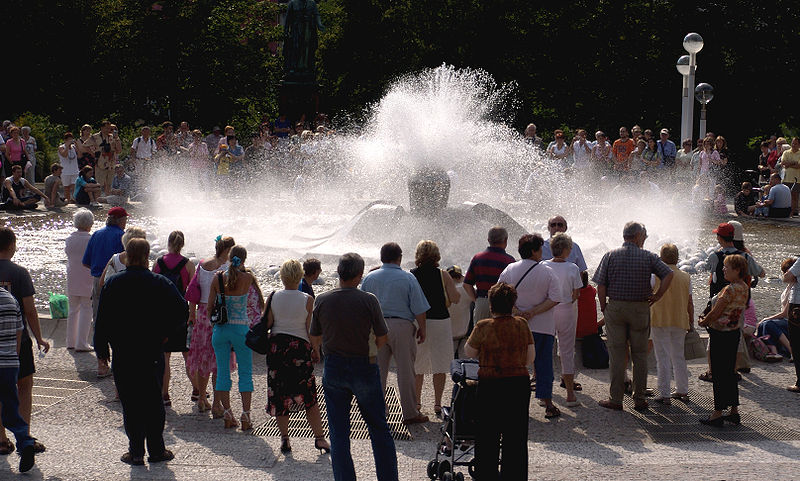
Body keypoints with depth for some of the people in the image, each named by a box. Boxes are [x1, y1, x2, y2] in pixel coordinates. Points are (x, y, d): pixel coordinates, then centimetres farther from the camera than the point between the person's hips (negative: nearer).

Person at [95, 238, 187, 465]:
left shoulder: (112, 284, -2)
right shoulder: (159, 283, -4)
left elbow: (102, 320, 0)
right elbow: (182, 310, -11)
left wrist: (101, 349, 7)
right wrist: (165, 333, 2)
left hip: (123, 355, 0)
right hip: (153, 353, 0)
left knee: (130, 403, 5)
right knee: (153, 401, 9)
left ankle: (136, 452, 5)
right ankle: (156, 450, 13)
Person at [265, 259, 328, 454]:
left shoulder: (274, 297, -2)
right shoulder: (307, 300, -8)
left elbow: (267, 324, 1)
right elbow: (311, 329, -6)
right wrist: (316, 350, 6)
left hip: (276, 345, 2)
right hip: (300, 347, -2)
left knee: (279, 396, 7)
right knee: (308, 396, 5)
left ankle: (284, 439, 5)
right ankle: (319, 437, 5)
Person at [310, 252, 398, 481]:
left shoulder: (321, 300, -5)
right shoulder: (368, 300, -13)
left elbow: (314, 339, 5)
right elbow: (383, 338, -6)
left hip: (333, 368, 2)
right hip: (364, 368, -2)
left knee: (338, 432, 9)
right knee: (379, 429, 11)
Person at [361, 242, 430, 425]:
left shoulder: (369, 278, 4)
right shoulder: (408, 278, -5)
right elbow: (418, 308, -5)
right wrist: (422, 328, 6)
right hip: (402, 326, -3)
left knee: (378, 370, 9)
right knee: (405, 370, 4)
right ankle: (410, 413, 10)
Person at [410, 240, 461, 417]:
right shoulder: (442, 275, -6)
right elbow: (455, 299, -8)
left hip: (417, 322, 1)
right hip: (440, 322, -1)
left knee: (417, 366, 13)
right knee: (440, 365, 6)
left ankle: (416, 402, 19)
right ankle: (437, 404, 7)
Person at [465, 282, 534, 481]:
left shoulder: (483, 327, -11)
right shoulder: (522, 325, -2)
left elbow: (469, 352, 3)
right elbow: (530, 357, 4)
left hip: (490, 385, -3)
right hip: (519, 383, 3)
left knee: (487, 436, 9)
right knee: (516, 436, 13)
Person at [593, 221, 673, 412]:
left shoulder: (611, 255, 0)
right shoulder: (648, 257, -1)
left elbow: (601, 285, -4)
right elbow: (669, 274, -12)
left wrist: (604, 308, 7)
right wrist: (656, 296, -2)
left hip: (615, 308, 0)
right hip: (640, 309, 0)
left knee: (617, 354, 3)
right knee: (640, 354, 7)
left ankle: (616, 399, 4)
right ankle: (639, 399, 9)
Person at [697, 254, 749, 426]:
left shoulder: (730, 289, -21)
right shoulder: (744, 287, 7)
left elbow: (716, 313, -17)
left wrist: (703, 321, 2)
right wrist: (708, 319, 10)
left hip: (721, 333, -9)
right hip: (734, 332, 9)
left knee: (719, 375, -2)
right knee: (730, 373, 16)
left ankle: (717, 414, 3)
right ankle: (734, 412, 20)